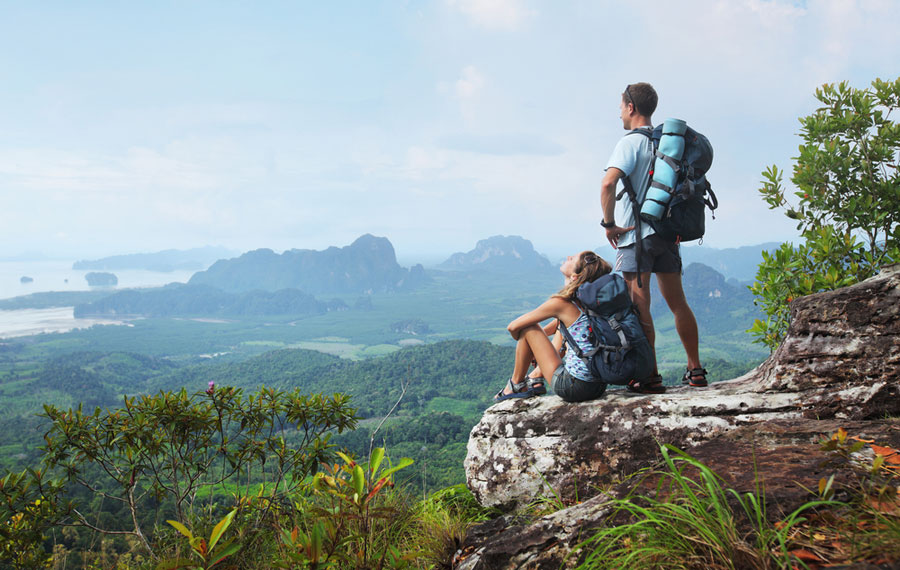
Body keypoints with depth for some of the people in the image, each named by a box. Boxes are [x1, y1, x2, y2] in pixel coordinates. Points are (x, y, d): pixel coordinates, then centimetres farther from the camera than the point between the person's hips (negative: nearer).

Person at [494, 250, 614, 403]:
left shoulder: (560, 303, -14)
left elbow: (513, 327, -4)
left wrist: (523, 343, 17)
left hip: (574, 387, -7)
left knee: (527, 327, 3)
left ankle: (516, 385, 20)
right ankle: (536, 379, 32)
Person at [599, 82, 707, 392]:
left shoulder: (630, 142, -10)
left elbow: (607, 184, -24)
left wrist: (609, 224, -14)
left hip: (637, 234, -7)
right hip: (668, 232, 7)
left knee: (640, 306, -4)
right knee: (677, 303, 13)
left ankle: (651, 377, -4)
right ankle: (695, 371, 19)